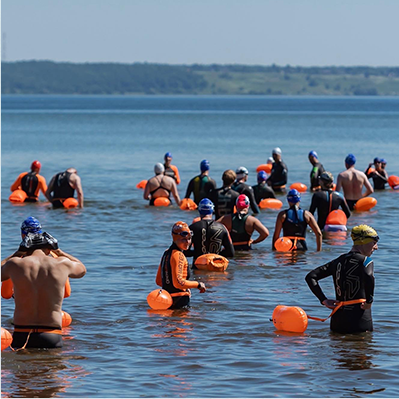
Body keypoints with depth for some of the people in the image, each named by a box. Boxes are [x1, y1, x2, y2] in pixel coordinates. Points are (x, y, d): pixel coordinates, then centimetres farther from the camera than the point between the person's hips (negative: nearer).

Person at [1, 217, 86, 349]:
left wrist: (18, 253, 31)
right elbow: (82, 269, 31)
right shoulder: (62, 264, 6)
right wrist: (58, 251, 36)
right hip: (52, 338, 0)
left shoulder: (14, 264, 2)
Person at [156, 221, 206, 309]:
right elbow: (178, 282, -20)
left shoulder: (167, 253, 15)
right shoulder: (178, 255, -13)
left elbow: (158, 281, 20)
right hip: (179, 300, -9)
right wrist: (198, 284, -8)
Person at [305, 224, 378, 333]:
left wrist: (324, 300, 9)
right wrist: (369, 301, -17)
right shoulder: (365, 260, -8)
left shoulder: (338, 261, 11)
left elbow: (310, 277, 11)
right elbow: (368, 278, -31)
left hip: (337, 320, 6)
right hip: (360, 320, -6)